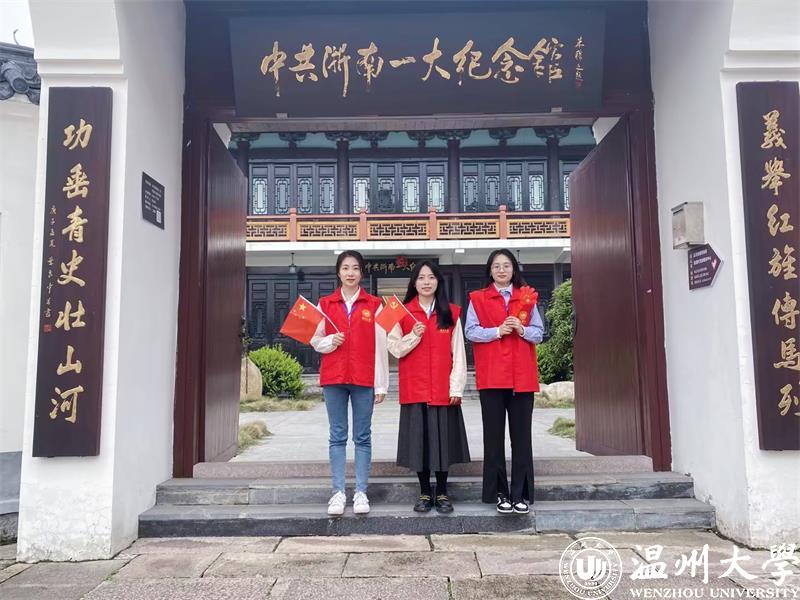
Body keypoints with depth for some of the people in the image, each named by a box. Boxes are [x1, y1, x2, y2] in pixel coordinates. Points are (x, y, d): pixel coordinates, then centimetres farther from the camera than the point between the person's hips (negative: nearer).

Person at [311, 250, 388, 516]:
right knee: (337, 436, 5)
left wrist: (381, 384, -3)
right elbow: (315, 341, 11)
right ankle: (338, 492, 11)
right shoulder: (325, 304, 8)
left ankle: (361, 492, 11)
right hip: (333, 377, 1)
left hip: (363, 379, -1)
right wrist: (330, 341, -11)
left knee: (362, 437, 4)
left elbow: (380, 346, 1)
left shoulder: (373, 305, 4)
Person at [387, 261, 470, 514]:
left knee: (443, 438, 5)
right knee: (419, 439, 4)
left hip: (443, 390, 0)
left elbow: (458, 353, 2)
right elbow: (394, 348, 2)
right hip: (414, 388, 0)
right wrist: (413, 336, -15)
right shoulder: (403, 313, 4)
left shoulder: (451, 313, 5)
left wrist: (457, 387, -5)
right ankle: (425, 493, 18)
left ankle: (442, 493, 19)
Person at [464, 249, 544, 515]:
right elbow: (470, 331, -3)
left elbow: (539, 333, 9)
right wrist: (497, 331, -15)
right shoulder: (478, 298, 7)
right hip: (491, 376, -1)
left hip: (522, 376, 1)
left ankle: (521, 494, 10)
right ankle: (499, 493, 12)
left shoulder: (527, 297, 12)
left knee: (521, 435, 2)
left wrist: (521, 329, -10)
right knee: (494, 435, 3)